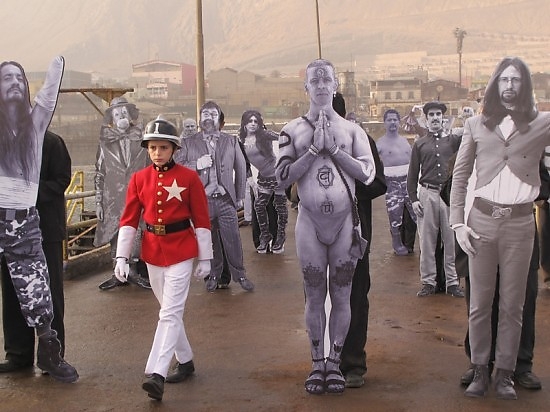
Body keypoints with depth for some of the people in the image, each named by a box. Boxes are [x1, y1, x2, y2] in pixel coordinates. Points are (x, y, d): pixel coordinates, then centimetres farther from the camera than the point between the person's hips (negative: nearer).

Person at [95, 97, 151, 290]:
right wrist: (98, 202, 4)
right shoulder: (105, 143, 5)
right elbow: (99, 174, 7)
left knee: (138, 235, -4)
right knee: (117, 235, 3)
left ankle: (135, 271, 7)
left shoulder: (142, 140, 4)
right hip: (114, 198, 1)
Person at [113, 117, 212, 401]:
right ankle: (185, 361, 30)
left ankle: (156, 374, -14)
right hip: (153, 252, 4)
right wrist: (121, 257, -2)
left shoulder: (189, 178, -6)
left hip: (181, 252, -4)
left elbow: (201, 220, -3)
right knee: (169, 311, 14)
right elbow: (129, 220, 4)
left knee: (170, 312, -11)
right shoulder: (139, 179, 3)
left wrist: (205, 258, -3)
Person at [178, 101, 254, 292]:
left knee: (233, 240, 2)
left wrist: (240, 196, 8)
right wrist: (196, 165, -15)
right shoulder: (188, 143, 7)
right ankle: (213, 275, 24)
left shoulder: (231, 141, 10)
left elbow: (241, 168, 11)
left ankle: (239, 274, 16)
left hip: (226, 200, 0)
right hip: (202, 201, 0)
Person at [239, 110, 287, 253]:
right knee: (259, 205, 4)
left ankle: (280, 237, 20)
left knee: (280, 206, 3)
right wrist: (251, 181, 8)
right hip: (264, 177, 5)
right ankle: (265, 236, 21)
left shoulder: (264, 135, -14)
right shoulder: (242, 142, 2)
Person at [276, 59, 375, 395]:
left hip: (345, 221, 1)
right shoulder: (293, 130, 4)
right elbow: (283, 177, -5)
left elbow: (368, 173, -5)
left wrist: (333, 148, -11)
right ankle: (317, 363, 20)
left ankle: (335, 363, 19)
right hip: (310, 221, 0)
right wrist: (314, 149, -12)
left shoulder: (352, 129, 5)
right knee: (314, 296, 8)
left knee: (342, 296, 7)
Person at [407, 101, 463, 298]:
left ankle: (452, 281, 11)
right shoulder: (419, 144, 10)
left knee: (451, 239, 3)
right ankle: (428, 281, 11)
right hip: (427, 194, 0)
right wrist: (413, 199, 0)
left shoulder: (453, 140, 9)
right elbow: (412, 174, 9)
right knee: (427, 239, 3)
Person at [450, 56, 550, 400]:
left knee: (512, 305, 6)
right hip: (482, 219, 1)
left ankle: (505, 373, 17)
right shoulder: (476, 125, 7)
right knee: (480, 302, 6)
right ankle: (480, 369, 17)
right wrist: (458, 223, -1)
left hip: (520, 221, -1)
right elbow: (459, 175, 6)